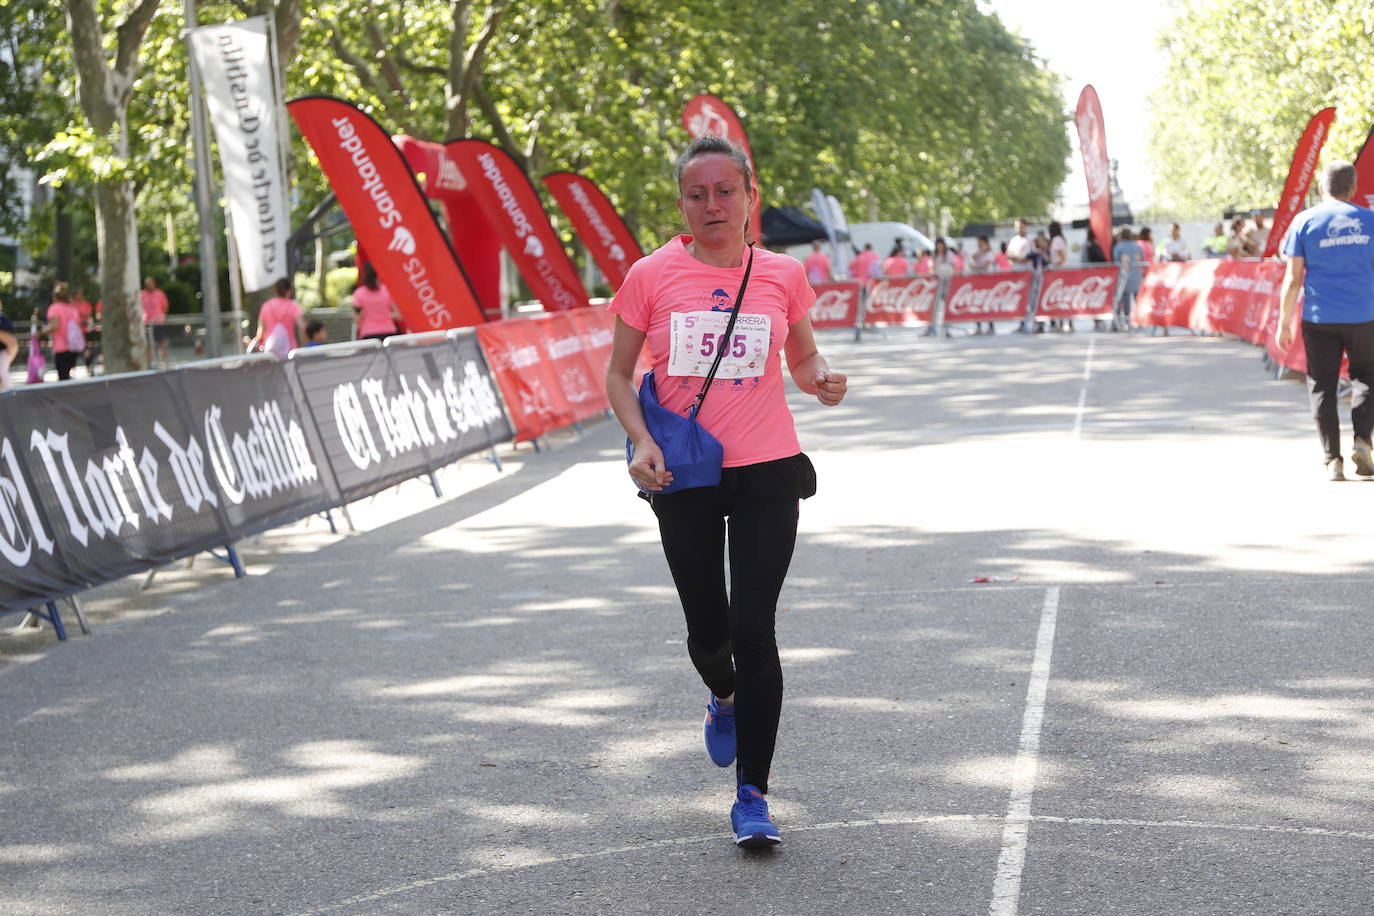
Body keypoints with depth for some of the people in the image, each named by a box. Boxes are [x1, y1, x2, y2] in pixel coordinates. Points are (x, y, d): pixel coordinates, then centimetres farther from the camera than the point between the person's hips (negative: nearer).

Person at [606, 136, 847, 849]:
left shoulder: (783, 275, 1)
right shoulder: (651, 277, -3)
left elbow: (803, 358, 14)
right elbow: (620, 374, 4)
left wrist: (821, 381, -9)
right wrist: (642, 441, -13)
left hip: (767, 473, -1)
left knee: (754, 628, -8)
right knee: (707, 628, 10)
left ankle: (751, 796, 2)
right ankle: (724, 700, 48)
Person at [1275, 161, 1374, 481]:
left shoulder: (1304, 221, 0)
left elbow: (1293, 278, -3)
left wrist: (1284, 323, 2)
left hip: (1319, 318, -1)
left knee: (1322, 386, 5)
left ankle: (1332, 459, 2)